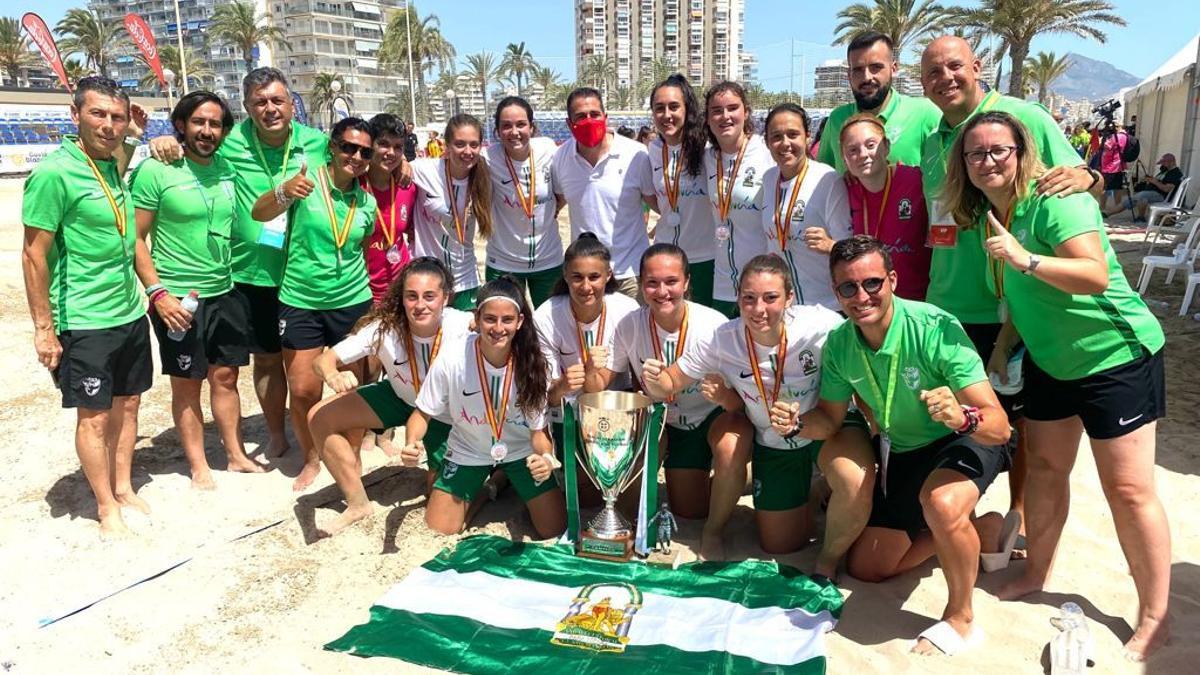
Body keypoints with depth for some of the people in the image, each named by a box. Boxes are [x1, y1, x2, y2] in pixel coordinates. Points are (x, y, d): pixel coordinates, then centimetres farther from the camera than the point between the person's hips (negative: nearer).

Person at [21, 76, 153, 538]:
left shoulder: (116, 167, 6)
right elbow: (34, 256, -14)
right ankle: (106, 506, 18)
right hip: (84, 323, -7)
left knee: (127, 404, 15)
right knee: (94, 414, 5)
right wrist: (44, 328, -14)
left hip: (130, 314, 7)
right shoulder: (54, 173, -15)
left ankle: (123, 488, 31)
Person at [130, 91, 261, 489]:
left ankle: (236, 456, 25)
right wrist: (158, 292, -17)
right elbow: (135, 239, -11)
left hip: (225, 293, 5)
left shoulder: (228, 169, 4)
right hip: (178, 298, -5)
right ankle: (198, 466, 20)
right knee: (187, 384, 8)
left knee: (225, 376, 13)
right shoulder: (155, 171, -12)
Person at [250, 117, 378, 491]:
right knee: (303, 390, 1)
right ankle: (311, 459, 24)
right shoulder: (307, 181, -9)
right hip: (300, 302, -2)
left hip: (352, 302, 3)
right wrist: (285, 192, -42)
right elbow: (259, 214, -22)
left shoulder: (366, 201, 3)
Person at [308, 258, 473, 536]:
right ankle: (358, 504, 7)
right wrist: (332, 375, -51)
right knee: (321, 418, -9)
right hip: (401, 397, 3)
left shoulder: (463, 327, -36)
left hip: (447, 414, -3)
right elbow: (324, 359, -28)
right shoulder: (384, 328, -30)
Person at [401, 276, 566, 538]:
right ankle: (483, 486, 28)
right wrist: (412, 444, -33)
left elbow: (538, 428, -16)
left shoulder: (533, 364, -25)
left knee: (554, 529, 0)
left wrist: (546, 457, -37)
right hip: (468, 452, 0)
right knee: (439, 530, -1)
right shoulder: (452, 361, -28)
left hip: (521, 452, 0)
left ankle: (509, 480, 28)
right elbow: (424, 412, -13)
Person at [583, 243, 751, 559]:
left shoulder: (714, 325, -27)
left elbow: (739, 401, -24)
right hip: (669, 423, 3)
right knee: (688, 509, 1)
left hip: (715, 415, -3)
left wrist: (725, 396, -47)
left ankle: (713, 532, -10)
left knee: (731, 450, -36)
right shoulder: (630, 325, -18)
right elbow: (599, 387, -12)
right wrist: (591, 371, -34)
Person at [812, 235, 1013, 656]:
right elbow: (830, 418, -3)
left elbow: (998, 426, -33)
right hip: (901, 453, 6)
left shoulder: (935, 328, -31)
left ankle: (961, 618, -13)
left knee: (941, 503, -40)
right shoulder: (839, 345, -15)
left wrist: (962, 416, -55)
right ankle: (981, 531, 29)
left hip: (966, 440, -6)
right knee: (866, 568, 12)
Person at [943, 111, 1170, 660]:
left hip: (1116, 355, -7)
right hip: (1049, 359, 7)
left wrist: (1025, 259, -40)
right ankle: (1036, 573, 32)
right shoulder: (985, 216, 3)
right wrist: (1001, 347, 9)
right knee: (1045, 467, 14)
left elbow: (1096, 276, -32)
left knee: (1128, 489, -3)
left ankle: (1154, 619, 11)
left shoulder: (1055, 202, -20)